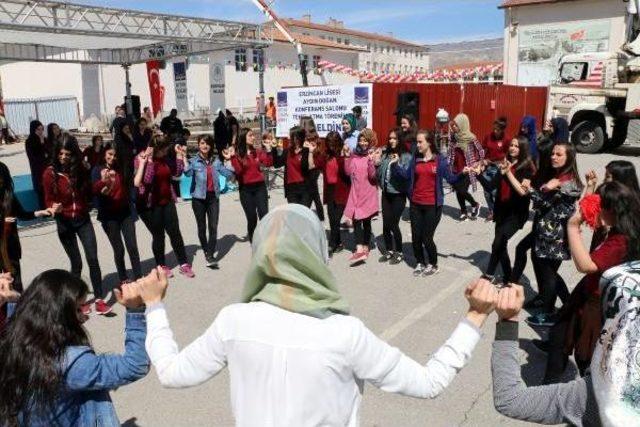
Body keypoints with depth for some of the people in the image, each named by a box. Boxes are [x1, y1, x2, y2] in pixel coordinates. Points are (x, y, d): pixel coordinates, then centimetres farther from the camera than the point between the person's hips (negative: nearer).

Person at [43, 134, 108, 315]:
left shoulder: (81, 169, -4)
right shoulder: (50, 173, -11)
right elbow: (48, 200, -5)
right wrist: (54, 207, -26)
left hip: (83, 220, 2)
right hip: (64, 223, -2)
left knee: (93, 259, -5)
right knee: (76, 262, 4)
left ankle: (99, 299, 0)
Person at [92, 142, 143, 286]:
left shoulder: (121, 168, 6)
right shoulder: (97, 170, -5)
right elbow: (95, 190, -17)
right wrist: (103, 181, -38)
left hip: (126, 212, 3)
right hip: (109, 215, -3)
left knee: (132, 247, 1)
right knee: (119, 249, 3)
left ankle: (138, 278, 8)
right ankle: (123, 279, 17)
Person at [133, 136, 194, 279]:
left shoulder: (164, 158, 3)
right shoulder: (141, 158, -13)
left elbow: (177, 172, 6)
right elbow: (147, 179, -25)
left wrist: (179, 155, 0)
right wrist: (149, 160, -29)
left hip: (167, 202, 5)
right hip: (150, 204, -5)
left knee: (175, 233, 4)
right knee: (158, 235, 5)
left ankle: (184, 264, 12)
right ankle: (162, 266, 22)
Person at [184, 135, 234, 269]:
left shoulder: (215, 161, 7)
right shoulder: (194, 161, -4)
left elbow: (228, 174, 1)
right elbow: (188, 173, -23)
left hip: (213, 197, 2)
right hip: (199, 198, -2)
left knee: (213, 227, -7)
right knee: (202, 227, 10)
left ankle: (210, 255, -5)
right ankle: (206, 252, 28)